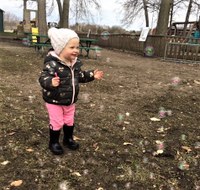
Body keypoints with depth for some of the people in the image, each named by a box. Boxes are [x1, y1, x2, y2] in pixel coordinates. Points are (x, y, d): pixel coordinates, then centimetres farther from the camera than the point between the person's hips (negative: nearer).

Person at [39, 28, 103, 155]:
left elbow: (80, 76, 14)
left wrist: (92, 75, 7)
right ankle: (54, 142, 29)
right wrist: (51, 82, -55)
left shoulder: (75, 63, -2)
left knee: (70, 121, 21)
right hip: (54, 101, -7)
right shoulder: (52, 64, -27)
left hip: (70, 100, 7)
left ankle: (68, 139, 43)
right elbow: (43, 78, -35)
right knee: (57, 123, 6)